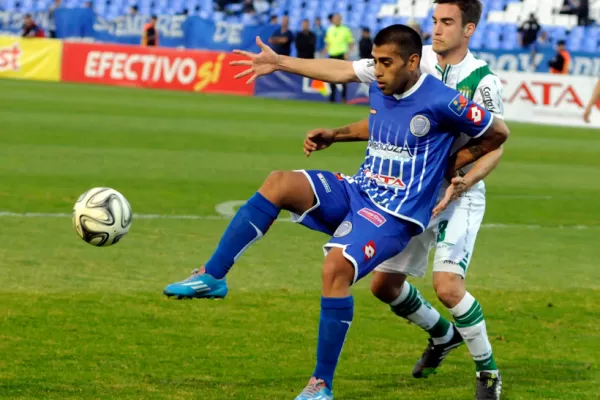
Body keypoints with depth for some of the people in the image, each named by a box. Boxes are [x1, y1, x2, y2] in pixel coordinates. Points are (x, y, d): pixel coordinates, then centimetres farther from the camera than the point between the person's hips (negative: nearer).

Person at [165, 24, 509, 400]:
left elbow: (498, 133, -5)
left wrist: (450, 168, -2)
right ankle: (212, 277, -15)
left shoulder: (441, 101, -15)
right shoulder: (379, 90, 7)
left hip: (395, 214, -7)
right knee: (279, 183, -17)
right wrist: (333, 136, 16)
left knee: (336, 267, -30)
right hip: (356, 191, 7)